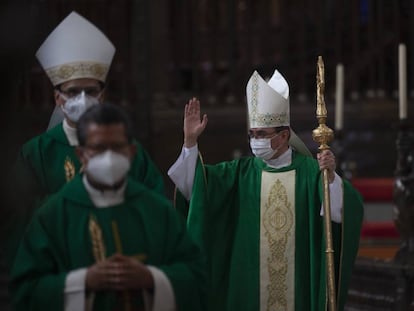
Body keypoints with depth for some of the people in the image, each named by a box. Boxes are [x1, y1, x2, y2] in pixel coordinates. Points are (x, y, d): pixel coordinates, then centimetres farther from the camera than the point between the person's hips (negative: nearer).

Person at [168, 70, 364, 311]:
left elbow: (341, 213, -14)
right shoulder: (241, 172, 7)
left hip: (297, 286, -3)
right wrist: (190, 142, -11)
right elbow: (193, 189, -2)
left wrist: (330, 176, -30)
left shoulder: (308, 171, -3)